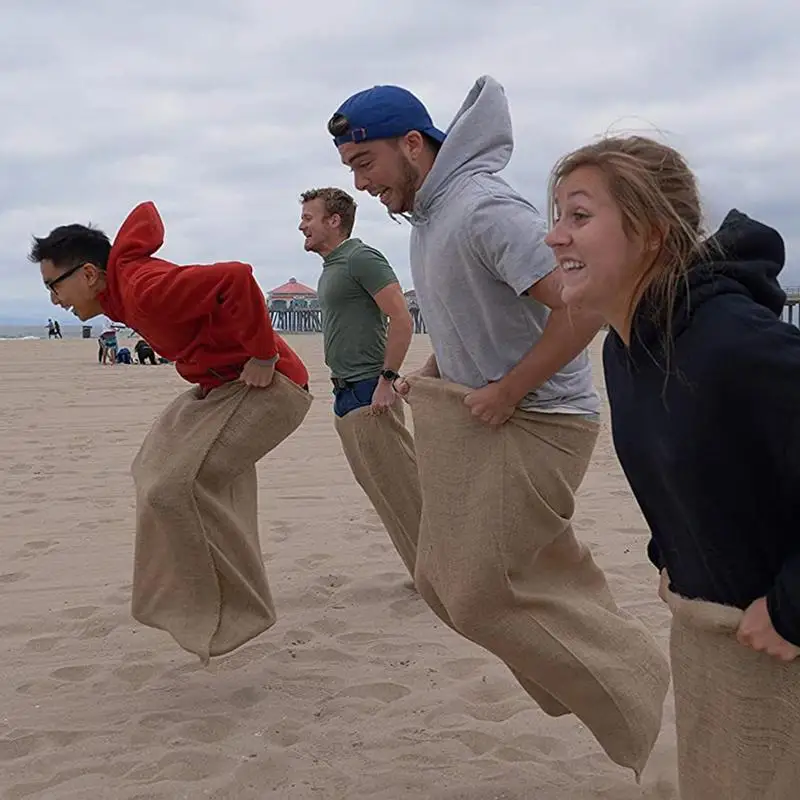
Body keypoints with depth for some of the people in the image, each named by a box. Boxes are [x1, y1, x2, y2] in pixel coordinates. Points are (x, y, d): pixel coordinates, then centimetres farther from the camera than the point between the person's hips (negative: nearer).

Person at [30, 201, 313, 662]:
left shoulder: (145, 291, -25)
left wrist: (263, 355, -27)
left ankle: (233, 610, -4)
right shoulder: (122, 266, 4)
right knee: (159, 470, 18)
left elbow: (236, 279, -37)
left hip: (267, 386, -11)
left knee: (173, 488, -18)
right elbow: (145, 214, 22)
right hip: (223, 385, 11)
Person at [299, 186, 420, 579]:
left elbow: (402, 319, -19)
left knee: (402, 486, -6)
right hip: (347, 395, 10)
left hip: (369, 394, -10)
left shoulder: (361, 258, -11)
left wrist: (387, 379, -21)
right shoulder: (330, 267, 18)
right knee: (381, 488, 11)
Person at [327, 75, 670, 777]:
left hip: (533, 423, -10)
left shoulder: (483, 210, -22)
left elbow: (583, 305, -29)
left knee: (485, 593, -5)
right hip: (482, 421, 10)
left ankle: (647, 702, 10)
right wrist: (431, 374, 9)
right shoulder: (429, 215, 9)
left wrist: (504, 392, -22)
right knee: (450, 580, 15)